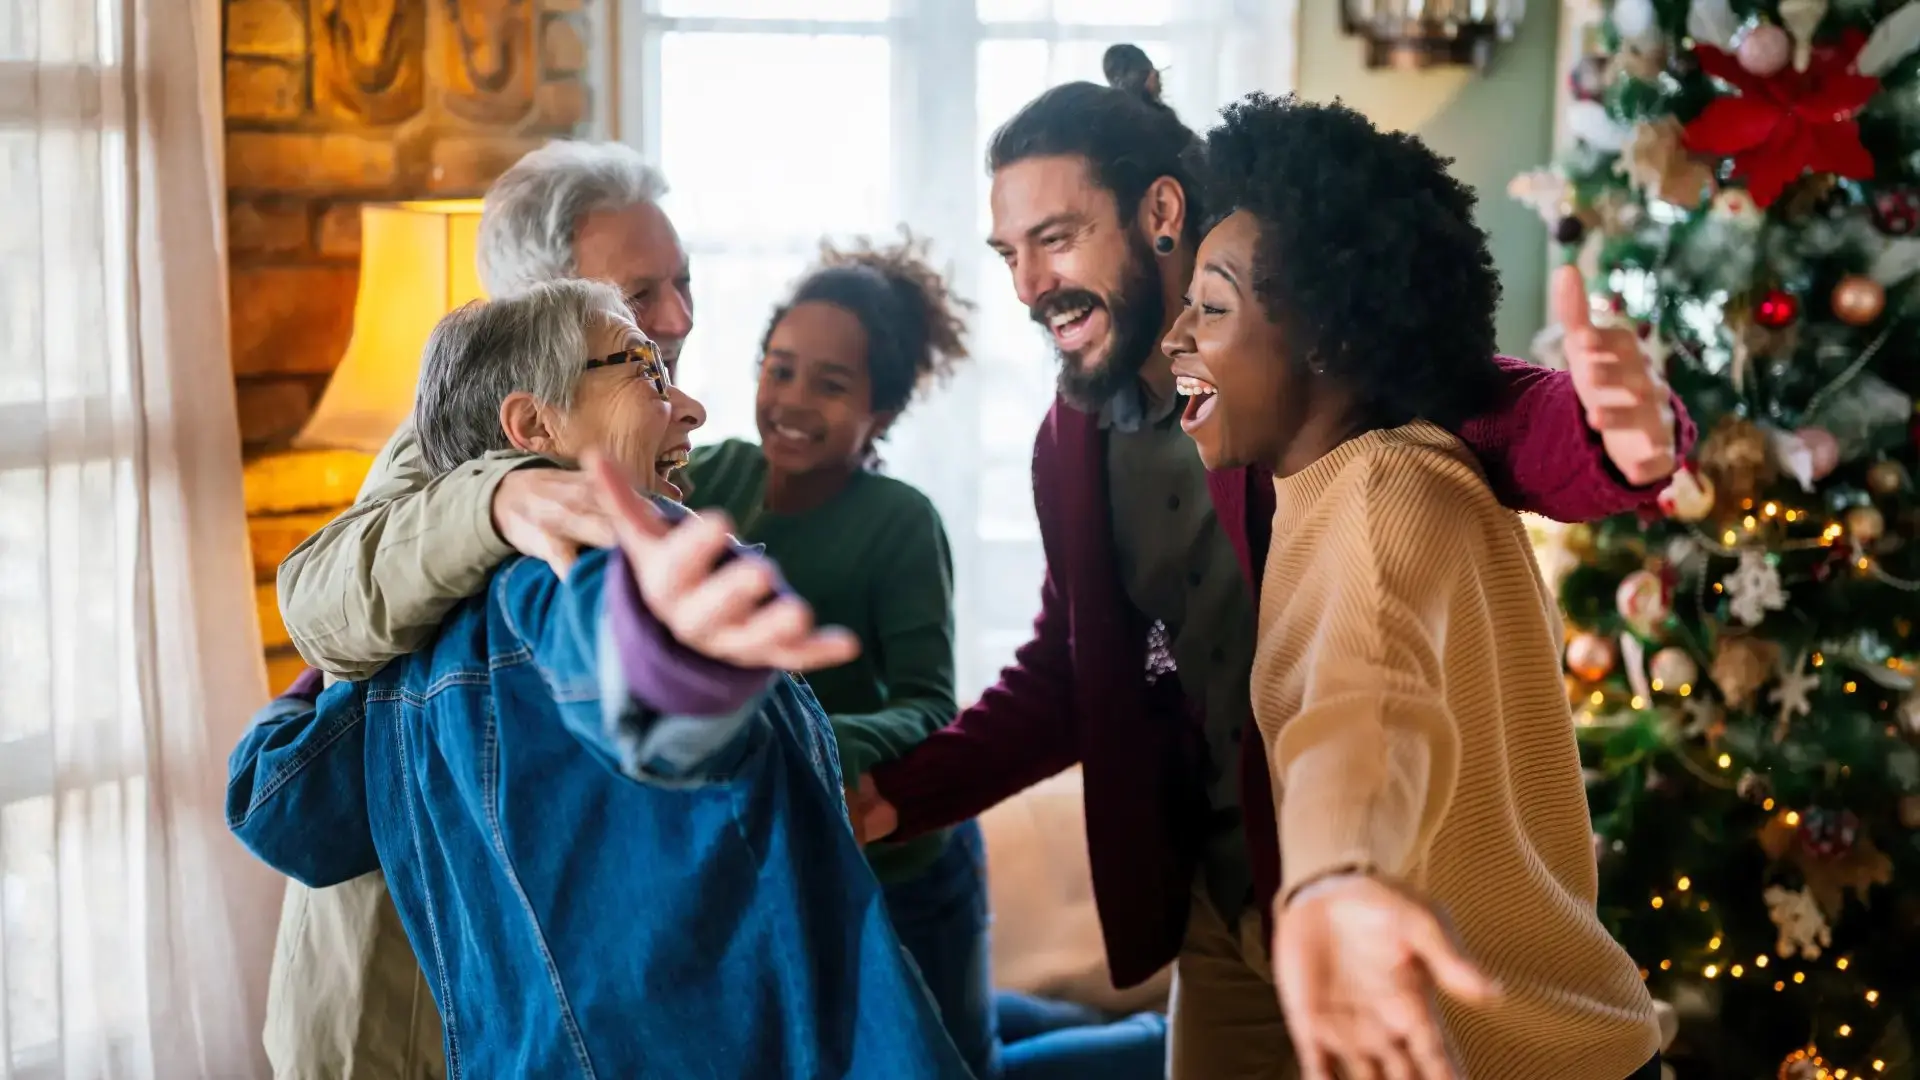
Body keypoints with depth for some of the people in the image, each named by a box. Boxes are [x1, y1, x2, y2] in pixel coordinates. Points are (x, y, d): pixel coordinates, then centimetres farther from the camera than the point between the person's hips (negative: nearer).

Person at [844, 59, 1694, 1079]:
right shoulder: (1071, 444, 5)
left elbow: (1497, 416, -26)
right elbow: (1065, 674, 14)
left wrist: (1628, 438, -49)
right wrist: (900, 794, 3)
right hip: (1219, 907, 6)